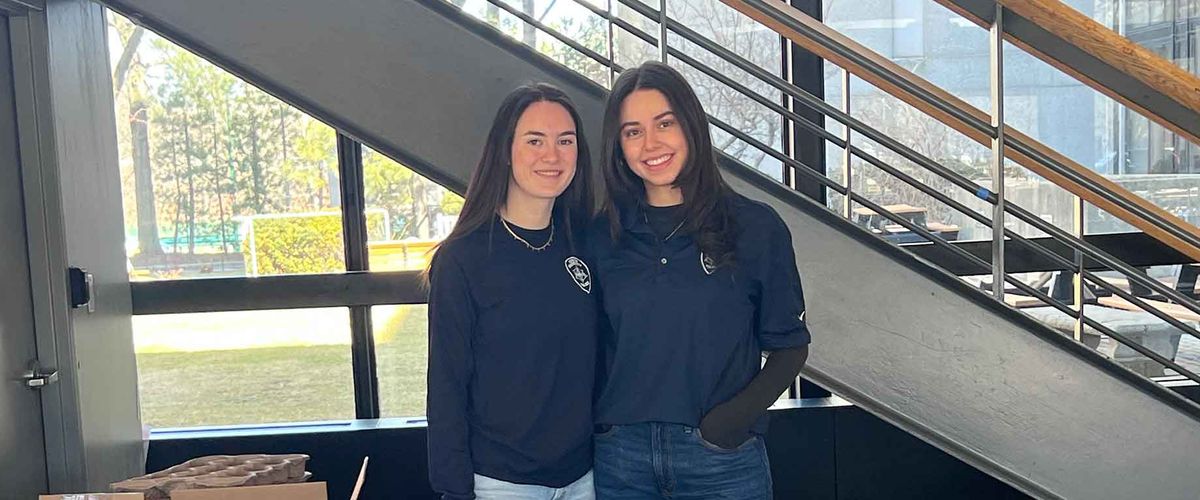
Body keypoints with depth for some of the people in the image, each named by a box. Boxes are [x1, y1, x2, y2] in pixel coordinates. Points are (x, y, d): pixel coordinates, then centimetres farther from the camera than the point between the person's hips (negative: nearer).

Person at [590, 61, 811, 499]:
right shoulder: (603, 235, 2)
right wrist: (588, 427, -5)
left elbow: (789, 345, 0)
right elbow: (593, 346, 8)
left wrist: (740, 413, -14)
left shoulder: (756, 227, -4)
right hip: (620, 458, 2)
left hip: (722, 458, -1)